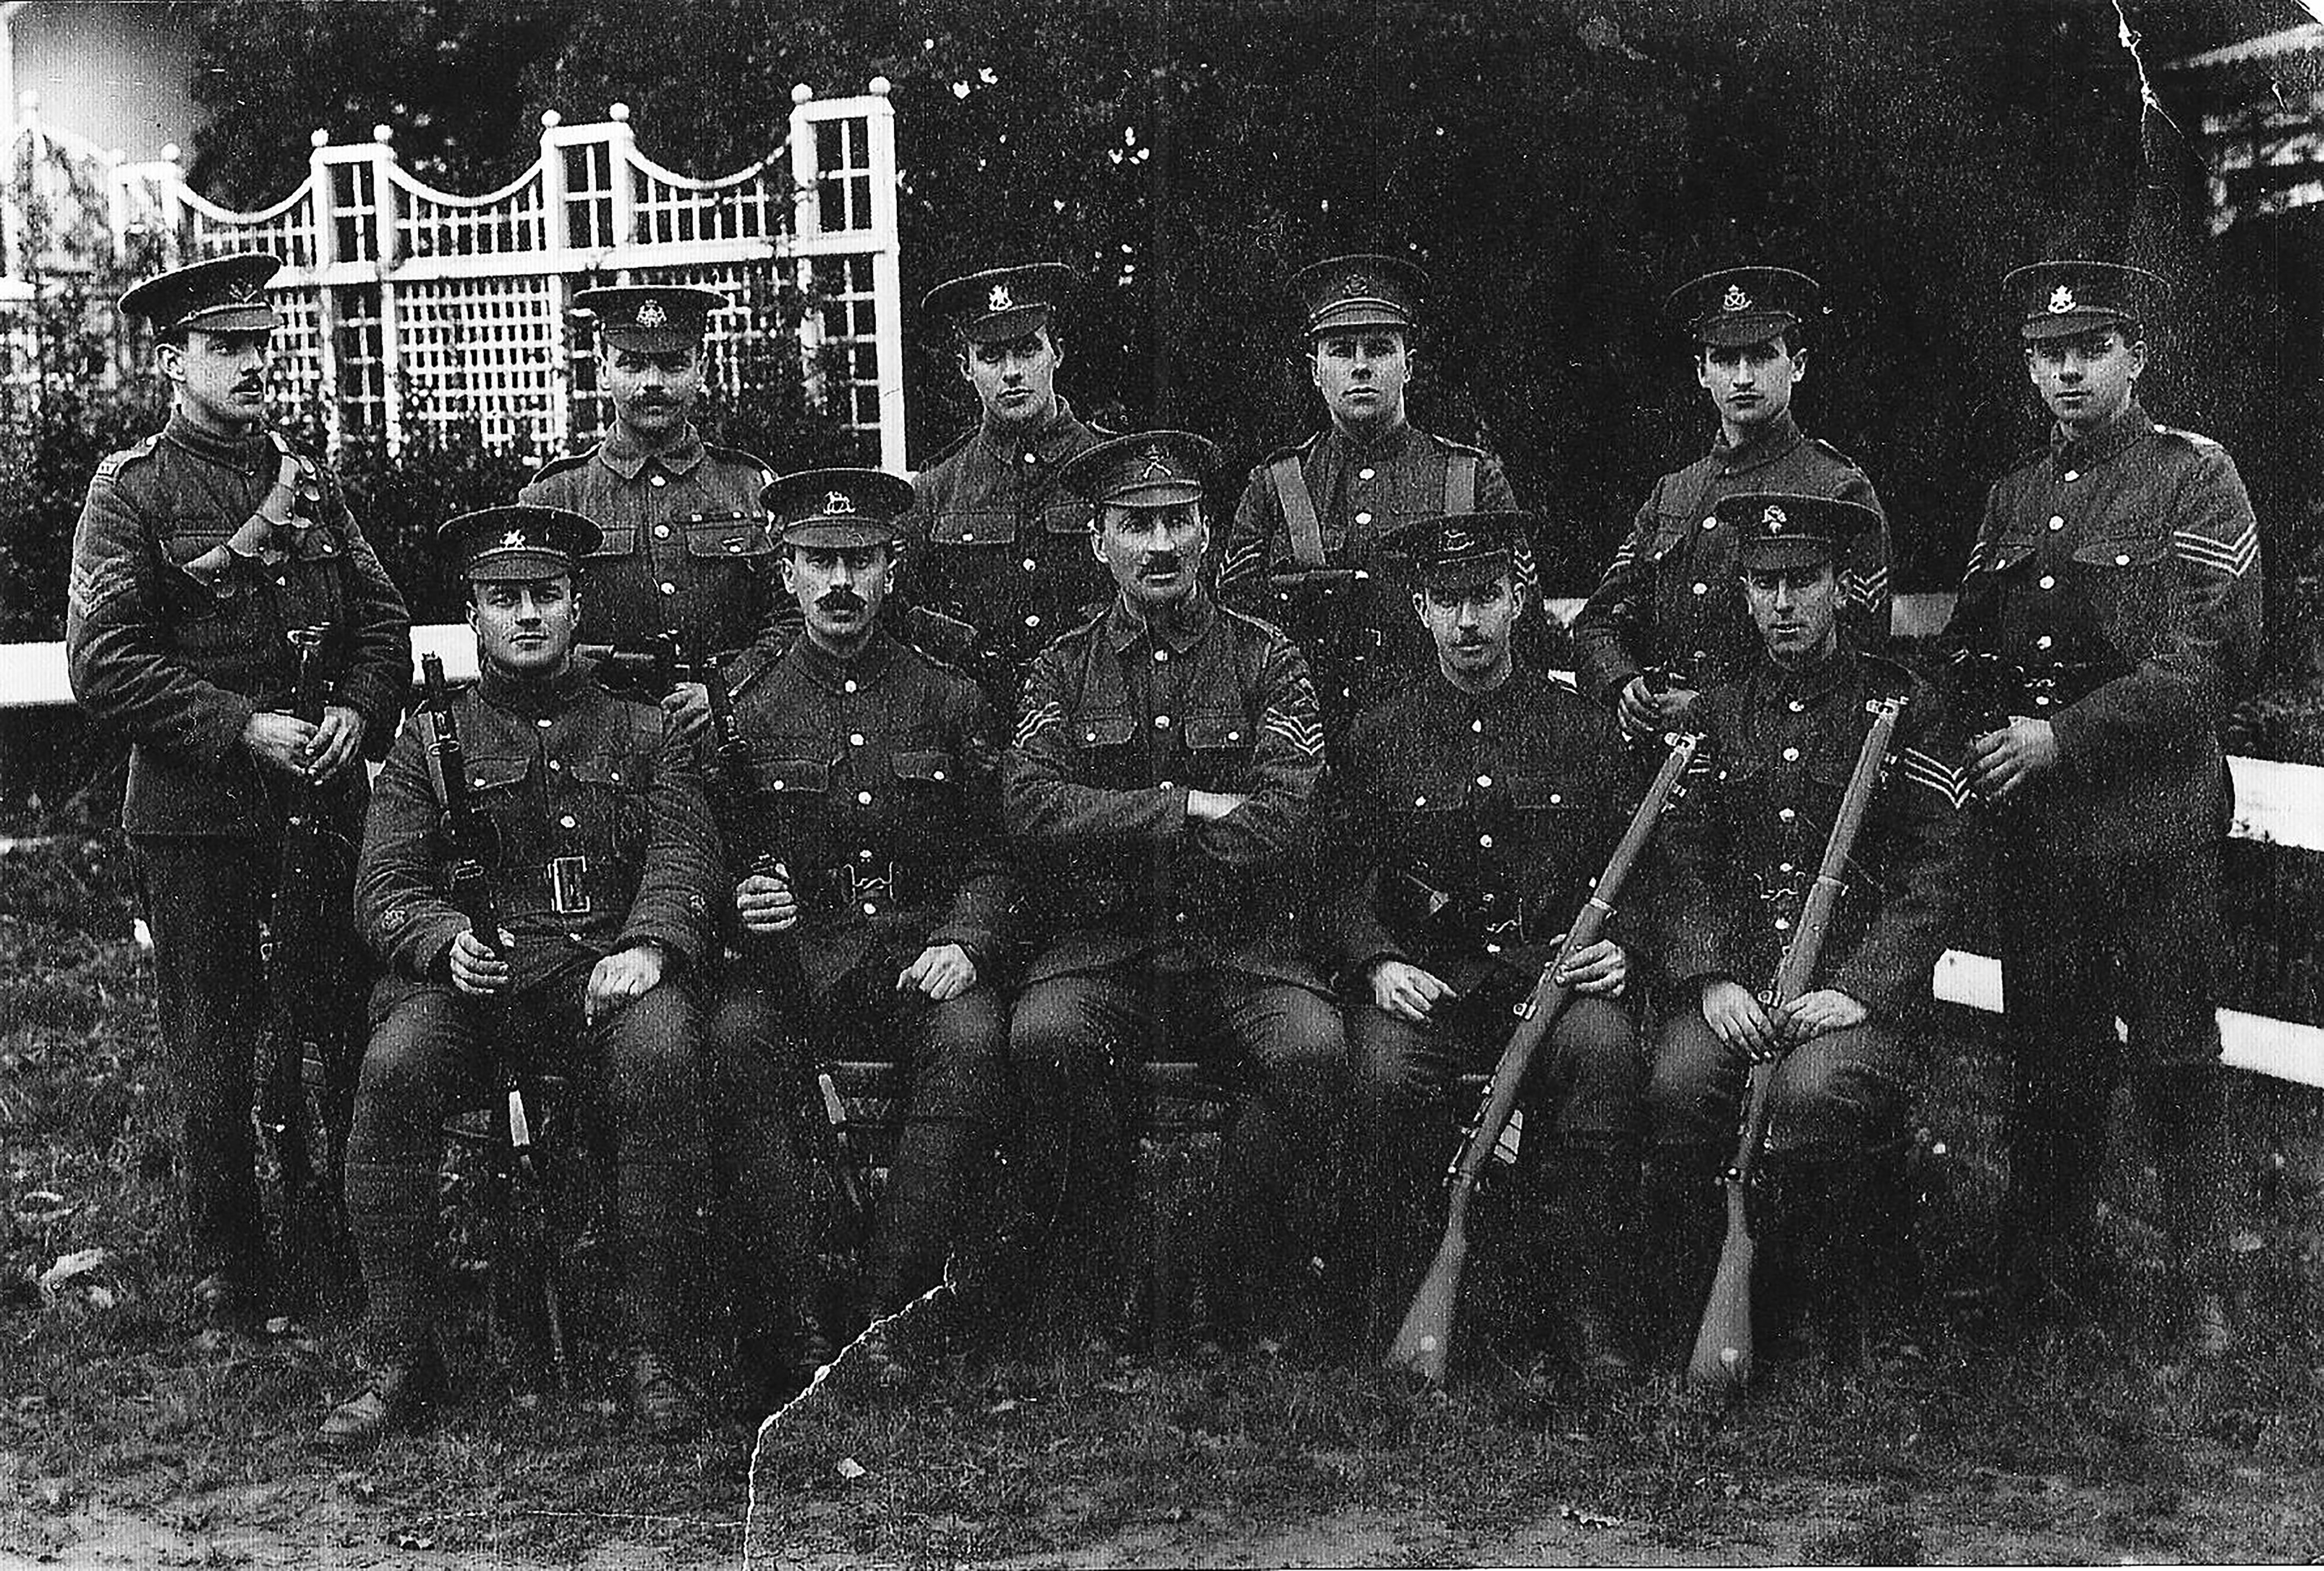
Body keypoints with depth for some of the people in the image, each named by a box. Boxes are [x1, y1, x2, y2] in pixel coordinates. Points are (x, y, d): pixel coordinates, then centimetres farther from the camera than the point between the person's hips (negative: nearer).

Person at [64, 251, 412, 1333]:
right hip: (193, 809, -4)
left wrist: (358, 713, -5)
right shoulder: (131, 490, -2)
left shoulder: (309, 481, 13)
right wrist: (243, 728, -17)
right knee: (213, 1053, 4)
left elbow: (381, 619, 14)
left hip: (325, 792, 4)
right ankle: (227, 1274, 17)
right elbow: (102, 663, -10)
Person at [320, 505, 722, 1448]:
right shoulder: (429, 743, 17)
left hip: (605, 978, -1)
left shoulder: (643, 735, 18)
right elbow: (385, 887, 7)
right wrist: (447, 943, -16)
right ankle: (401, 1362, -18)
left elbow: (685, 857, 4)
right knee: (394, 1066, -31)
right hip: (467, 980, 1)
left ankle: (655, 1354, -24)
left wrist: (647, 946, -18)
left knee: (662, 1051, -34)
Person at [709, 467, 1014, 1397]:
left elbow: (994, 858, 9)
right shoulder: (742, 703, 9)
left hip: (922, 958, 0)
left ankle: (884, 1309, -23)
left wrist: (963, 944, -10)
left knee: (973, 1040, -31)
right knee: (734, 1036, -32)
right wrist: (737, 900, -14)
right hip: (789, 957, 0)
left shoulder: (951, 703, 10)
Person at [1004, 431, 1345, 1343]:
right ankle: (1105, 1268, -8)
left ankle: (1240, 1298, -9)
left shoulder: (1265, 661, 7)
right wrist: (1187, 807, -12)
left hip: (1245, 946, 0)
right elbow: (1032, 811, -7)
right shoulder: (1063, 670, 10)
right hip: (1100, 947, 0)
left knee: (1314, 1046, -30)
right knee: (1043, 1036, -31)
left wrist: (1117, 825, -7)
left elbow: (1278, 829, -7)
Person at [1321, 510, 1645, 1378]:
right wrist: (1379, 965, -11)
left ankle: (1596, 1311, -22)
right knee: (1386, 1073, -33)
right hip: (1421, 977, 0)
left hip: (1555, 972, 0)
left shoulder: (1583, 731, 13)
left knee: (1604, 1047, -33)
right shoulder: (1378, 739, 11)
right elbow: (1345, 886, 8)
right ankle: (1399, 1296, -12)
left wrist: (1618, 950, -7)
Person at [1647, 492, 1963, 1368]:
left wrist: (1861, 990, -14)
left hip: (1860, 979, -2)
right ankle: (1703, 1321, -10)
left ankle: (1837, 1330, -11)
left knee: (1814, 1092, -33)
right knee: (1677, 1085, -28)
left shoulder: (1902, 706, 7)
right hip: (1733, 977, 3)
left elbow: (1931, 873, 0)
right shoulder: (1717, 713, 16)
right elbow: (1685, 864, 9)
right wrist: (1709, 979, -10)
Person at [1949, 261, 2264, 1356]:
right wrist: (1970, 734, -3)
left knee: (2174, 1058, 1)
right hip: (2031, 822, 5)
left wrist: (2064, 737, -16)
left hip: (2152, 812, -5)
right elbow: (1971, 643, 19)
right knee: (2050, 1054, 10)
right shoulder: (2011, 498, 15)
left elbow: (2213, 658, -11)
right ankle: (2043, 1272, 22)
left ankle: (2206, 1287, 12)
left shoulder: (2195, 478, -2)